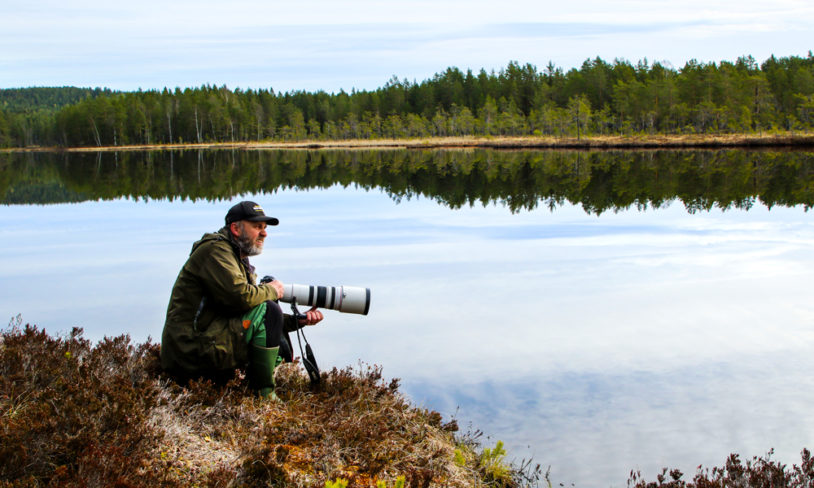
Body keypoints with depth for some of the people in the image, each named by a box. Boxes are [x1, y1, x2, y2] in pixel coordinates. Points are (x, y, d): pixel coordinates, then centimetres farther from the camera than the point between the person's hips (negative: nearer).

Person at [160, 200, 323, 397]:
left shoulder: (241, 262, 21)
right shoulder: (215, 250, -9)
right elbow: (239, 296, -25)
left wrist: (298, 320, 6)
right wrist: (271, 290, -6)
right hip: (191, 351, -10)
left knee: (280, 346, 15)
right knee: (268, 310, -17)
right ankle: (263, 395, -12)